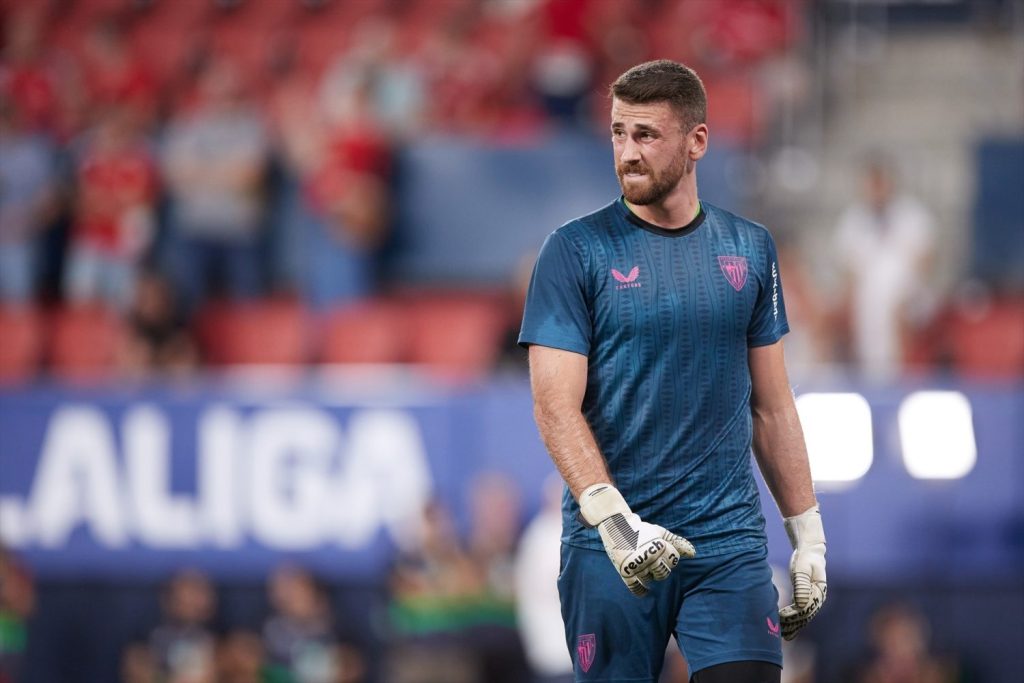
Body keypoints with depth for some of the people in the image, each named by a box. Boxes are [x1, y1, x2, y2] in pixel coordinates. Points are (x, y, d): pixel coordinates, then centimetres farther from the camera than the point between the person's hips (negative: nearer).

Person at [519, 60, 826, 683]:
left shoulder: (749, 250, 10)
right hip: (611, 551, -2)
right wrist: (613, 519, -23)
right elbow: (556, 407, -9)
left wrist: (808, 535, 12)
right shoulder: (576, 252, -2)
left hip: (729, 539, 2)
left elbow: (771, 406, 15)